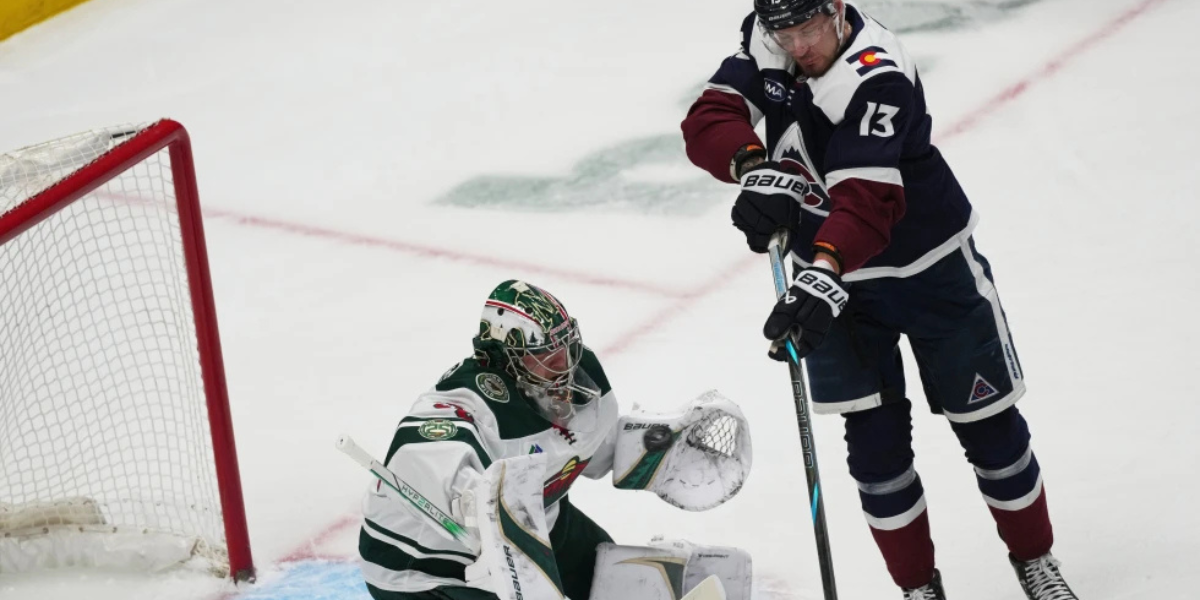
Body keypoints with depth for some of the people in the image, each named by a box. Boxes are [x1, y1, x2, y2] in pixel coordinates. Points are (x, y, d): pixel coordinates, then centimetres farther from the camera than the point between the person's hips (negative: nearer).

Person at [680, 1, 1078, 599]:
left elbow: (865, 201, -41)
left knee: (987, 423, 8)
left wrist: (824, 273, -57)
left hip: (931, 268, -4)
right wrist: (755, 167, -39)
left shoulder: (877, 76, -31)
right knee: (874, 437, 1)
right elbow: (709, 120, -19)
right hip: (834, 275, 4)